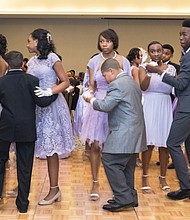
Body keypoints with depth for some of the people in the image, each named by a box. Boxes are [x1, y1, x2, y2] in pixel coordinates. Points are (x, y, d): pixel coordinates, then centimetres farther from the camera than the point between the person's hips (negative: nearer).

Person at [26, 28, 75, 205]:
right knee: (45, 146, 5)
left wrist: (50, 91, -21)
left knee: (50, 147, -2)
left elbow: (65, 82, -7)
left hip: (51, 106, -6)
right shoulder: (31, 62, 13)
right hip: (36, 106, 6)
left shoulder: (52, 58, -6)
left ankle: (54, 189, 6)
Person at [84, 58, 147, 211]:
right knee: (127, 165, 15)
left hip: (124, 132, -10)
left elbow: (106, 106, -19)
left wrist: (92, 100, -1)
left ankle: (124, 198, -8)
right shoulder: (132, 81, 18)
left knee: (110, 162, -9)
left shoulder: (116, 84, -14)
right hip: (135, 131, 11)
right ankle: (130, 197, 21)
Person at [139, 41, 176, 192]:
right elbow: (143, 87, -10)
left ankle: (163, 177, 16)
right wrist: (150, 72, -23)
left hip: (166, 107, 3)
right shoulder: (144, 67, 4)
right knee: (149, 143, -5)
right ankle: (145, 177, 6)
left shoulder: (171, 68, 10)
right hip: (150, 106, -2)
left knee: (165, 144, 3)